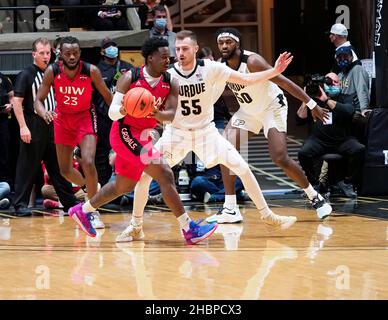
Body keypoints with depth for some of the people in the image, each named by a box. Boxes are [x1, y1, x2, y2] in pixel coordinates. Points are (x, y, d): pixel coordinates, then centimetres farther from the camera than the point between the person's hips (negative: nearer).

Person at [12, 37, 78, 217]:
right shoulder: (26, 75, -6)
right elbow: (17, 102, -11)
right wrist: (23, 127, -19)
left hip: (52, 126, 6)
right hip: (33, 126, -6)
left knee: (58, 166, 10)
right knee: (28, 168, -3)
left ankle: (69, 203, 14)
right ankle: (20, 204, 3)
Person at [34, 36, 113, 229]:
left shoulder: (91, 71, -23)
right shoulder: (52, 72, -19)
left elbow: (107, 96, -8)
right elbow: (38, 100, -13)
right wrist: (44, 113, -35)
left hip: (85, 117, -3)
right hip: (62, 118, 3)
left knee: (88, 162, -22)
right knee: (65, 170, 10)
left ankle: (93, 211, -8)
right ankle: (91, 189, 42)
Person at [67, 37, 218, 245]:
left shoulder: (170, 84, 0)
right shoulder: (130, 78, -14)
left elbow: (171, 114, -10)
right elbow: (112, 113, -13)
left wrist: (157, 114, -32)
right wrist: (123, 109, -36)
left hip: (143, 136, 8)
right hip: (125, 133, -8)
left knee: (124, 185, 20)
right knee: (165, 175, -18)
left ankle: (82, 211, 37)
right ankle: (188, 229, -19)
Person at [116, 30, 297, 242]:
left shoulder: (210, 69, -14)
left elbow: (246, 79, -8)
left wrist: (275, 71, -20)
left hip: (206, 130, 1)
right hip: (176, 132, 0)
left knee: (243, 168, -9)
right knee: (144, 175, -14)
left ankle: (267, 216, 7)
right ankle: (136, 226, 3)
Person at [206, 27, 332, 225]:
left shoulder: (252, 62, -29)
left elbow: (284, 82, -25)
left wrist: (312, 104, -23)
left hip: (272, 108, -6)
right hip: (248, 111, 6)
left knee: (280, 158, -17)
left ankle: (315, 198, 5)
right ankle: (230, 210, -6)